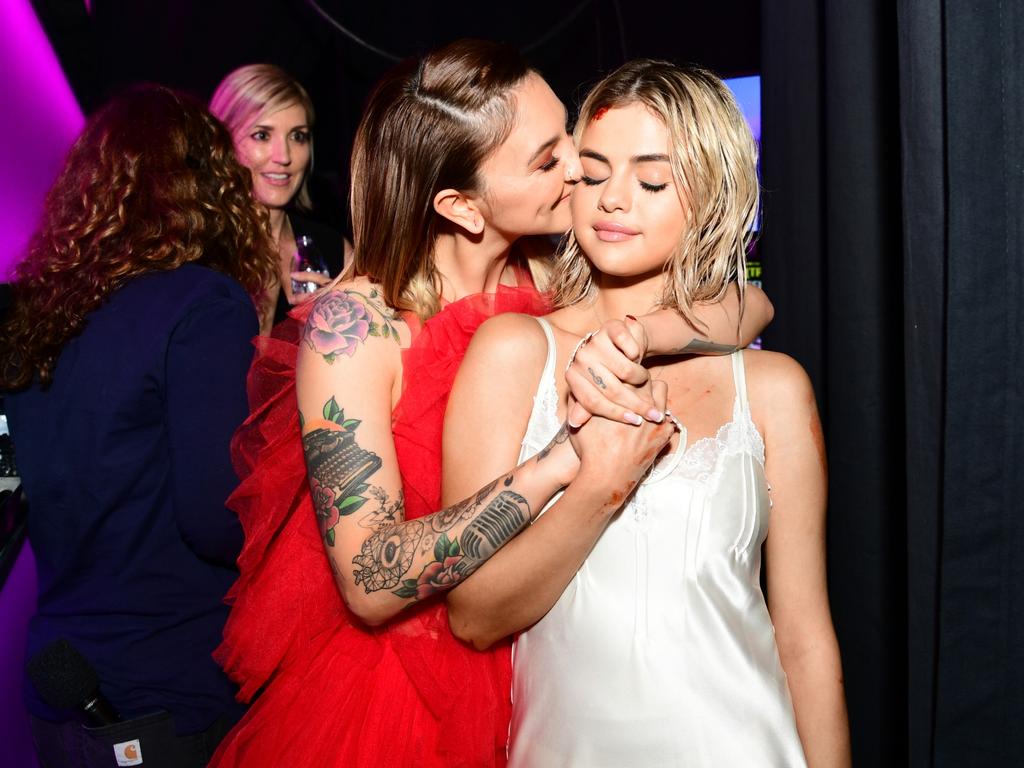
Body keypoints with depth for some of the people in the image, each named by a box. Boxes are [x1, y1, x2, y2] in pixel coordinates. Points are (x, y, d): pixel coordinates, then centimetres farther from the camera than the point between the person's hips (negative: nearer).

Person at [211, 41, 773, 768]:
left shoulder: (551, 281, -9)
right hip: (389, 694, -5)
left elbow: (752, 302, -11)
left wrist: (626, 334, -30)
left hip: (526, 680, 5)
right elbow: (370, 582, -28)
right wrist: (558, 467, -34)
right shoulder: (353, 324, -22)